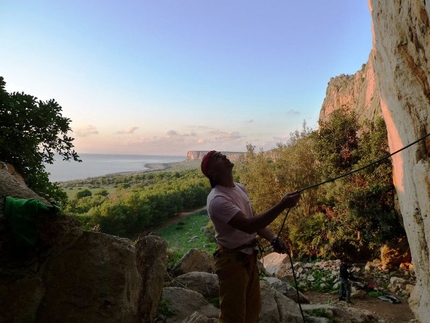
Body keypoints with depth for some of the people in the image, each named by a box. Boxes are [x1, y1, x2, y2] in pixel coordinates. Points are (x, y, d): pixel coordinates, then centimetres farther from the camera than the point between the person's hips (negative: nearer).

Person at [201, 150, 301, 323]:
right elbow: (249, 225, -35)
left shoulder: (240, 188, 2)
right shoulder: (217, 200, -27)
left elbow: (254, 219, 10)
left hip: (249, 256, 8)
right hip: (232, 260, -8)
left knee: (253, 308, 23)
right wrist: (281, 206, -37)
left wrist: (273, 238, -5)